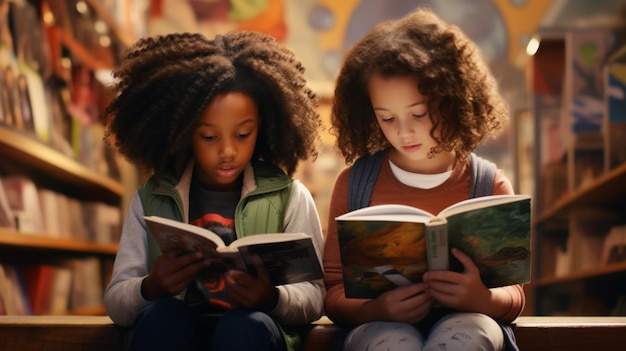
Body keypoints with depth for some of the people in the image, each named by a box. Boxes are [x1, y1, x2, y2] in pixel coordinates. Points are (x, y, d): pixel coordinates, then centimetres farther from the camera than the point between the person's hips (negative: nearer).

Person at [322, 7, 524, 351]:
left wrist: (482, 299, -18)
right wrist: (376, 309, -19)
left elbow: (513, 294, 8)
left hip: (465, 321, 1)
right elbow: (334, 292, 5)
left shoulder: (490, 185, 5)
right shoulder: (354, 183, 5)